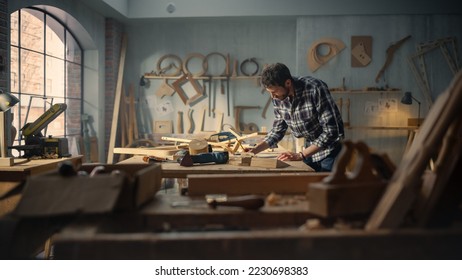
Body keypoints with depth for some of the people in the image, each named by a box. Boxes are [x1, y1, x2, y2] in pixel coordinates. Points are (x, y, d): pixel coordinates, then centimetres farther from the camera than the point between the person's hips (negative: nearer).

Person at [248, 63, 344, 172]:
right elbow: (278, 130, 6)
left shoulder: (315, 88, -26)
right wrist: (255, 150, -7)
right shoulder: (277, 99, -8)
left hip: (329, 151, -5)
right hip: (309, 152, 5)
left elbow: (331, 131, -27)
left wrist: (300, 155, -29)